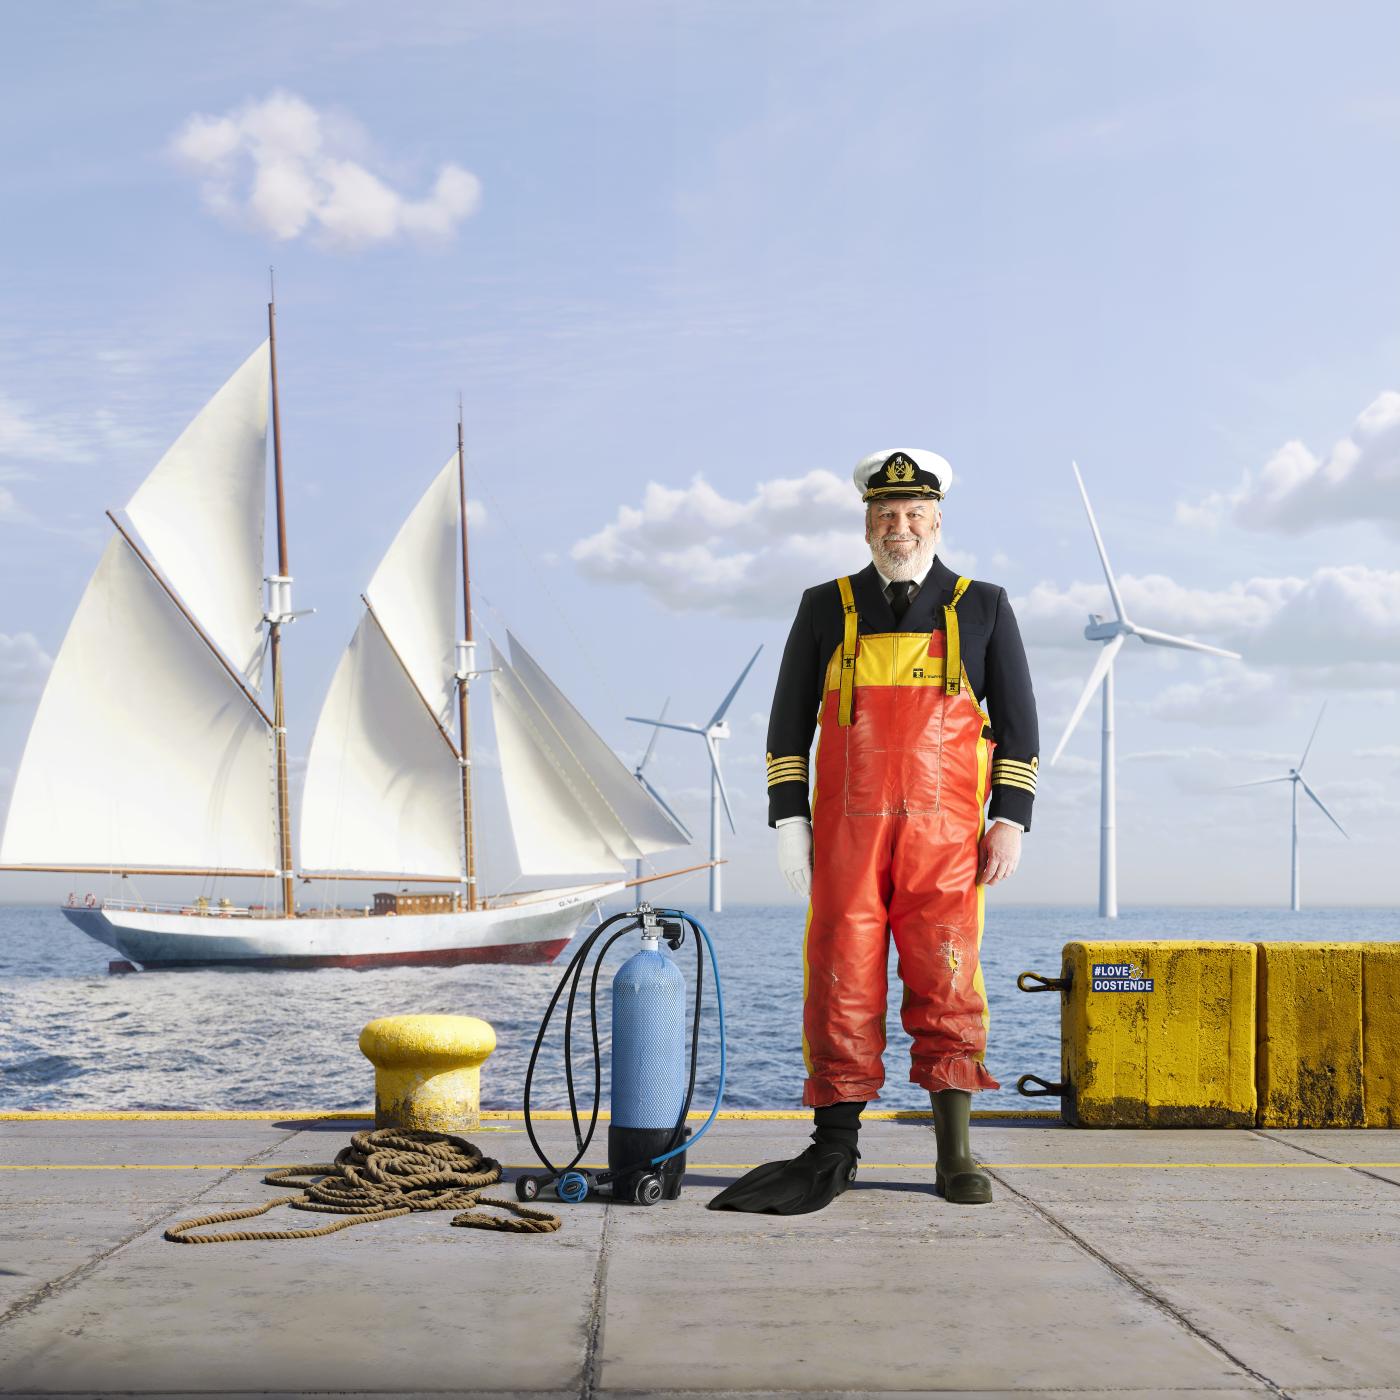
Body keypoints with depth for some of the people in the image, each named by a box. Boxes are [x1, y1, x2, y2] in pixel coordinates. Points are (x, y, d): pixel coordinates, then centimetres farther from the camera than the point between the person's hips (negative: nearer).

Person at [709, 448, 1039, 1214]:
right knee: (842, 986, 1)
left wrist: (1009, 820, -1)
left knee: (947, 985, -2)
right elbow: (789, 720, 10)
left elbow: (1017, 721, 8)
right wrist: (789, 820, 2)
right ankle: (834, 1151, 9)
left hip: (944, 834, 0)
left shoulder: (983, 608, 8)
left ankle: (955, 1152, 6)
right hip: (846, 833, 1)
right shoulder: (826, 609, 9)